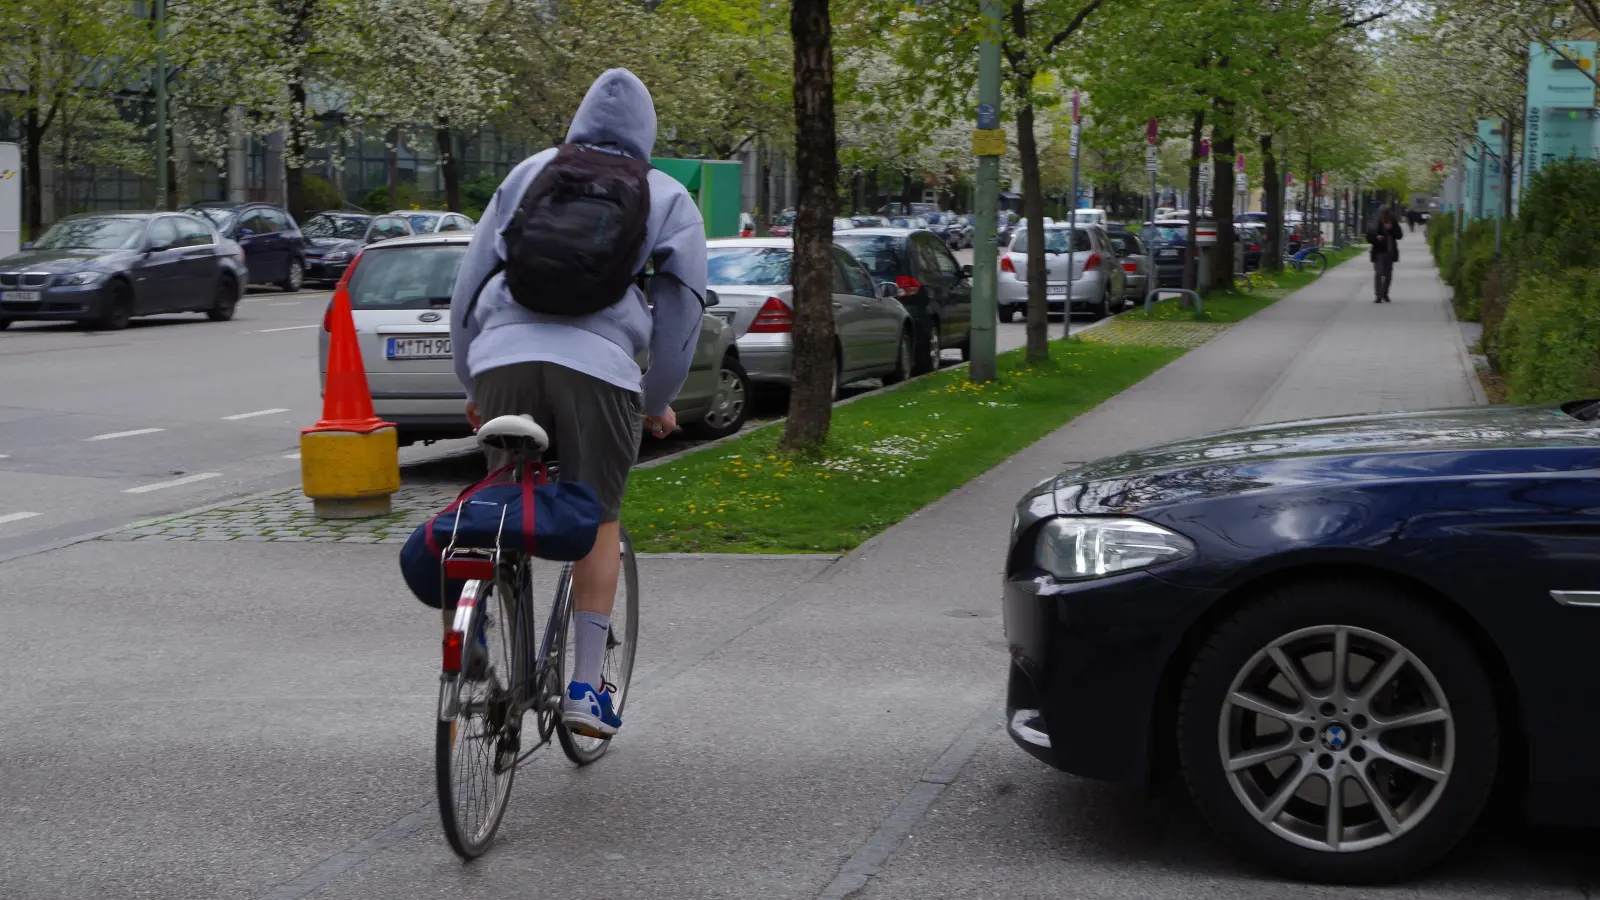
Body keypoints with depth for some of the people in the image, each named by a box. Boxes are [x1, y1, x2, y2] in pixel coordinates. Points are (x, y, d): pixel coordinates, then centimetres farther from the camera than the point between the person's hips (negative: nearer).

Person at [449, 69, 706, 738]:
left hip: (501, 356, 2)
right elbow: (682, 307, 13)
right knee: (598, 521, 9)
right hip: (597, 364, -2)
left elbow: (469, 280, 21)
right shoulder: (668, 199, 16)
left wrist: (471, 383, 26)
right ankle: (586, 687, 6)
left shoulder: (529, 173, 22)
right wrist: (658, 401, 23)